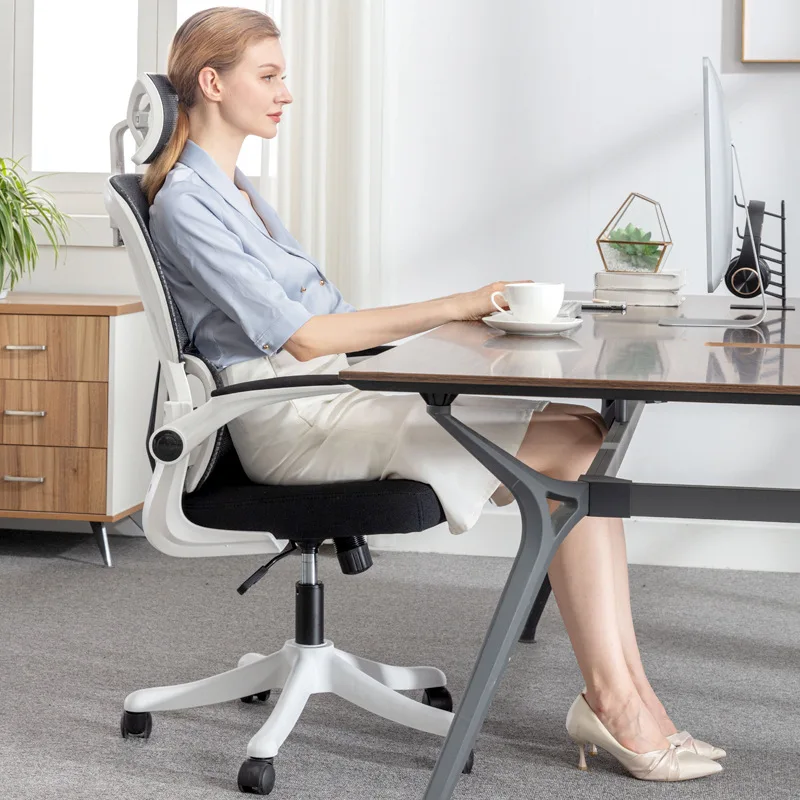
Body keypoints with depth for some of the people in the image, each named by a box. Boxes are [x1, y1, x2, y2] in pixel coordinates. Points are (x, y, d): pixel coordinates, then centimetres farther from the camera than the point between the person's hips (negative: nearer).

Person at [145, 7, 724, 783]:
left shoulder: (234, 190, 22)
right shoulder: (184, 205, -8)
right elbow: (299, 337, -15)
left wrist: (466, 317, 5)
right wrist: (451, 307, -13)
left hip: (337, 395, 9)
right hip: (292, 422, -9)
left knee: (581, 432, -11)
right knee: (572, 444, -18)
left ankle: (621, 691, -17)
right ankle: (613, 698, -14)